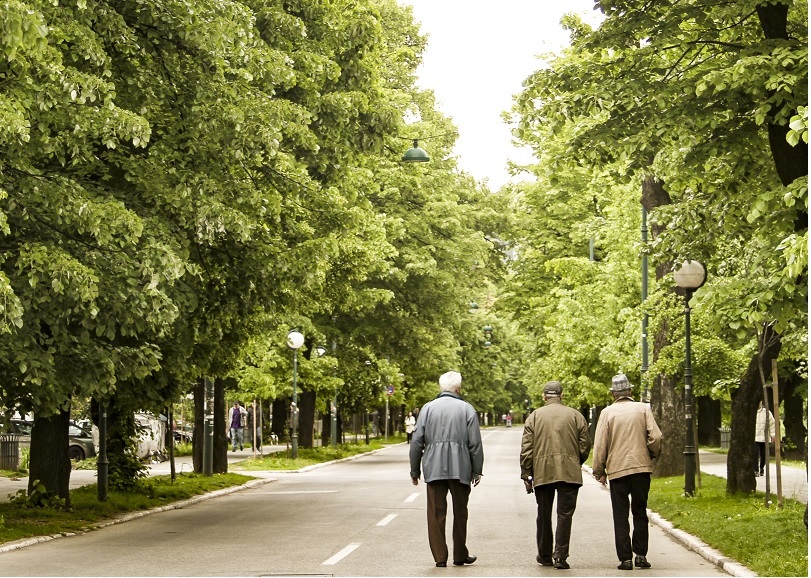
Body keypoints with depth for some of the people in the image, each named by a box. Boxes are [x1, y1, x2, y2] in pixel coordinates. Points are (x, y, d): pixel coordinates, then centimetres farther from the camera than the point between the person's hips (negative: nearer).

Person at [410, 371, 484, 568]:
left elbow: (416, 442, 4)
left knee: (436, 513, 3)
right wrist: (477, 470, 6)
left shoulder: (428, 408, 5)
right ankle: (460, 555, 18)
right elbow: (475, 443, -1)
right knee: (460, 512, 11)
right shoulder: (466, 409, 2)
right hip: (460, 469, 0)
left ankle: (440, 557, 1)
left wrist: (415, 470, 11)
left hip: (434, 469, 1)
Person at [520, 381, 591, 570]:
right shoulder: (575, 415, 4)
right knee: (565, 514, -1)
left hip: (542, 473, 1)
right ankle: (560, 556, -8)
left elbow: (526, 448, 2)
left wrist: (526, 475, 5)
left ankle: (545, 555, 22)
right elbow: (585, 444, 4)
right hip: (569, 472, -1)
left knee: (544, 515, 13)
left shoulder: (534, 416, 6)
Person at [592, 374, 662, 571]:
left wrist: (599, 471, 8)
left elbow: (600, 445, -2)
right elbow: (655, 437, -6)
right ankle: (641, 554, 6)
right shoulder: (643, 409, 1)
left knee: (621, 516, 3)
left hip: (617, 469, -1)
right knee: (640, 513, 11)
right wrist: (652, 454, 14)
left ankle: (625, 558, -1)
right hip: (641, 467, 1)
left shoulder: (607, 412, -2)